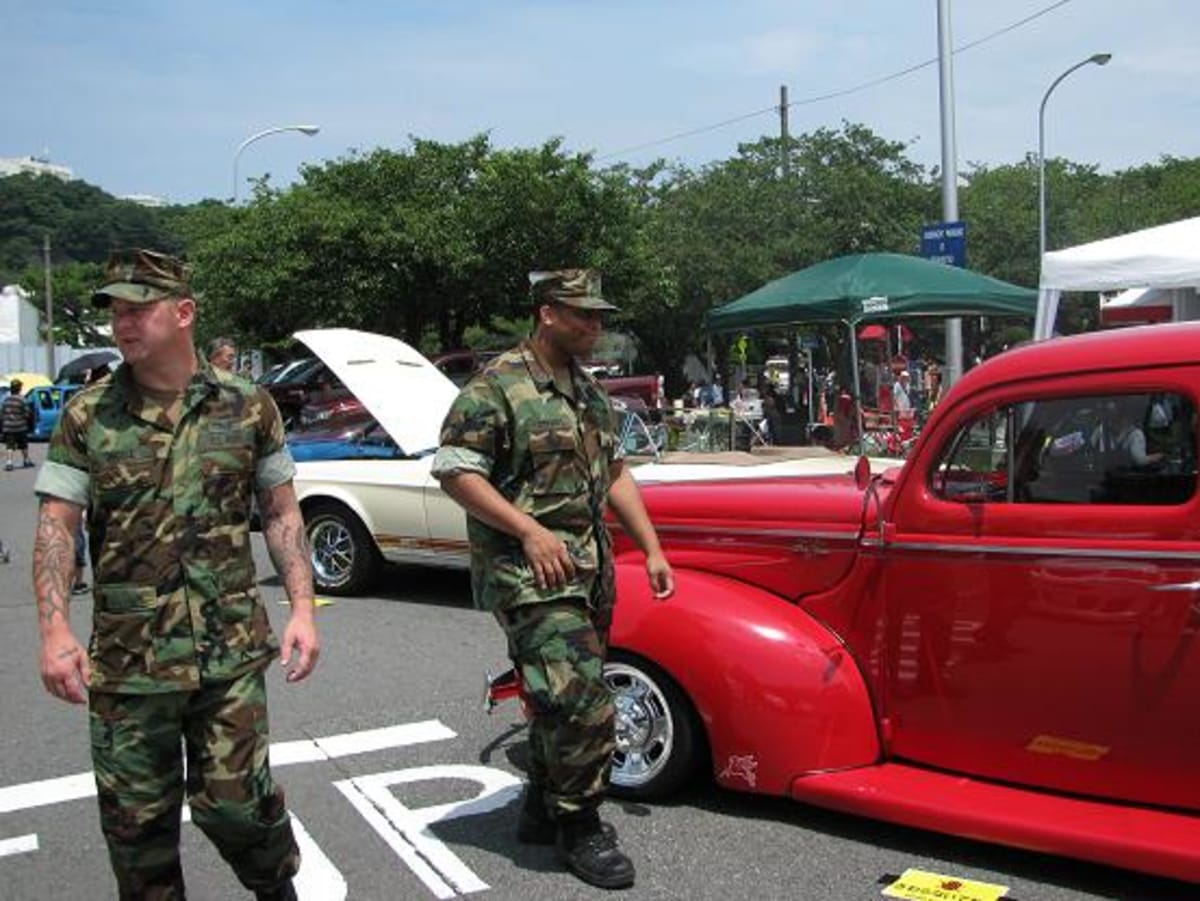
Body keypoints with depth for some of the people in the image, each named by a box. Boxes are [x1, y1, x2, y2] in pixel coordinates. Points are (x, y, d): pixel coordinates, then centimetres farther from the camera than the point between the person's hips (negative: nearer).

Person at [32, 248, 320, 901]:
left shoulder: (247, 406, 2)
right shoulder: (86, 416, 2)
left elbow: (281, 512, 6)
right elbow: (55, 526, -1)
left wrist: (302, 609, -3)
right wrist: (55, 631, -12)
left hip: (231, 650, -1)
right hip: (125, 660, 1)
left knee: (234, 802, 1)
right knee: (136, 821, 9)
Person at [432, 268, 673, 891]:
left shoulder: (589, 392, 15)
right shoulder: (496, 387, -11)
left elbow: (615, 474, 21)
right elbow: (453, 471, -14)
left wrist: (652, 550, 15)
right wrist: (530, 530, -20)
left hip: (589, 570, 8)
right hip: (528, 573, -8)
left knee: (563, 698, 16)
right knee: (583, 704, -12)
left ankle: (542, 811, 32)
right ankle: (579, 828, 6)